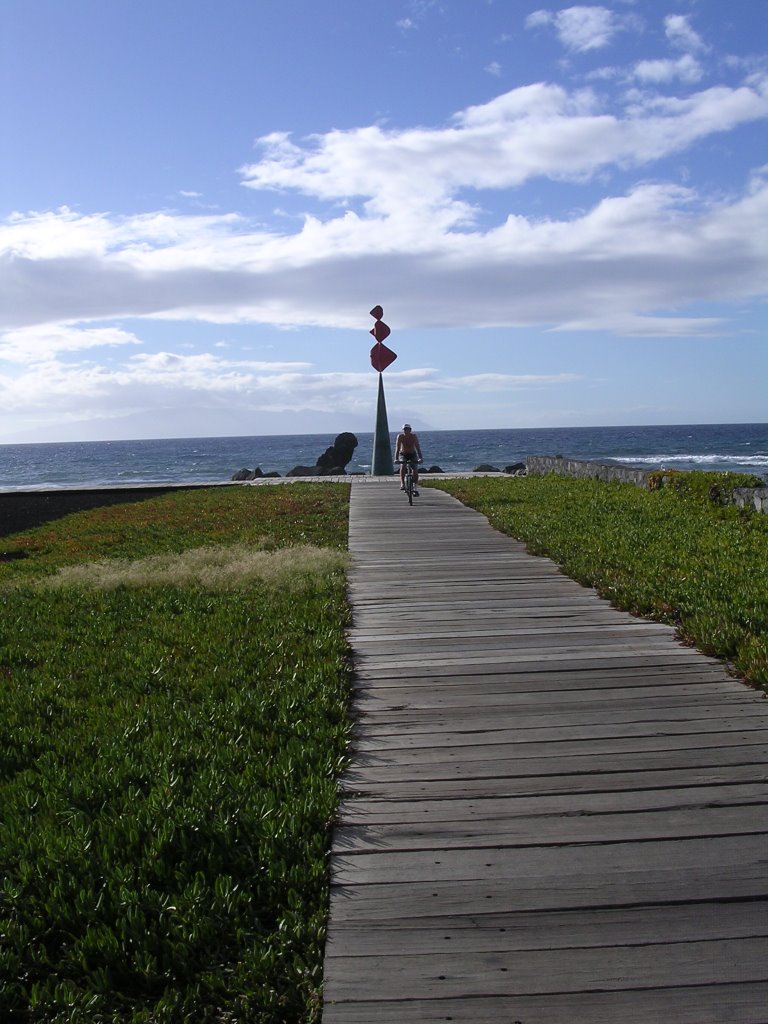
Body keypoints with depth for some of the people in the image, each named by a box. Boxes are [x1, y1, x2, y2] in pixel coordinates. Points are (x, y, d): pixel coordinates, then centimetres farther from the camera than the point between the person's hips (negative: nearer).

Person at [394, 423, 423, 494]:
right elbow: (397, 448, -23)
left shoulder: (414, 436, -19)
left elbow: (418, 447, -26)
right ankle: (402, 483, -27)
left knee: (415, 468, -20)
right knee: (402, 466, -30)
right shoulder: (400, 436, -18)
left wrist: (420, 458, -38)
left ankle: (414, 487, -16)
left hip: (412, 454, 0)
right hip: (403, 454, 0)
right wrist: (396, 459, -35)